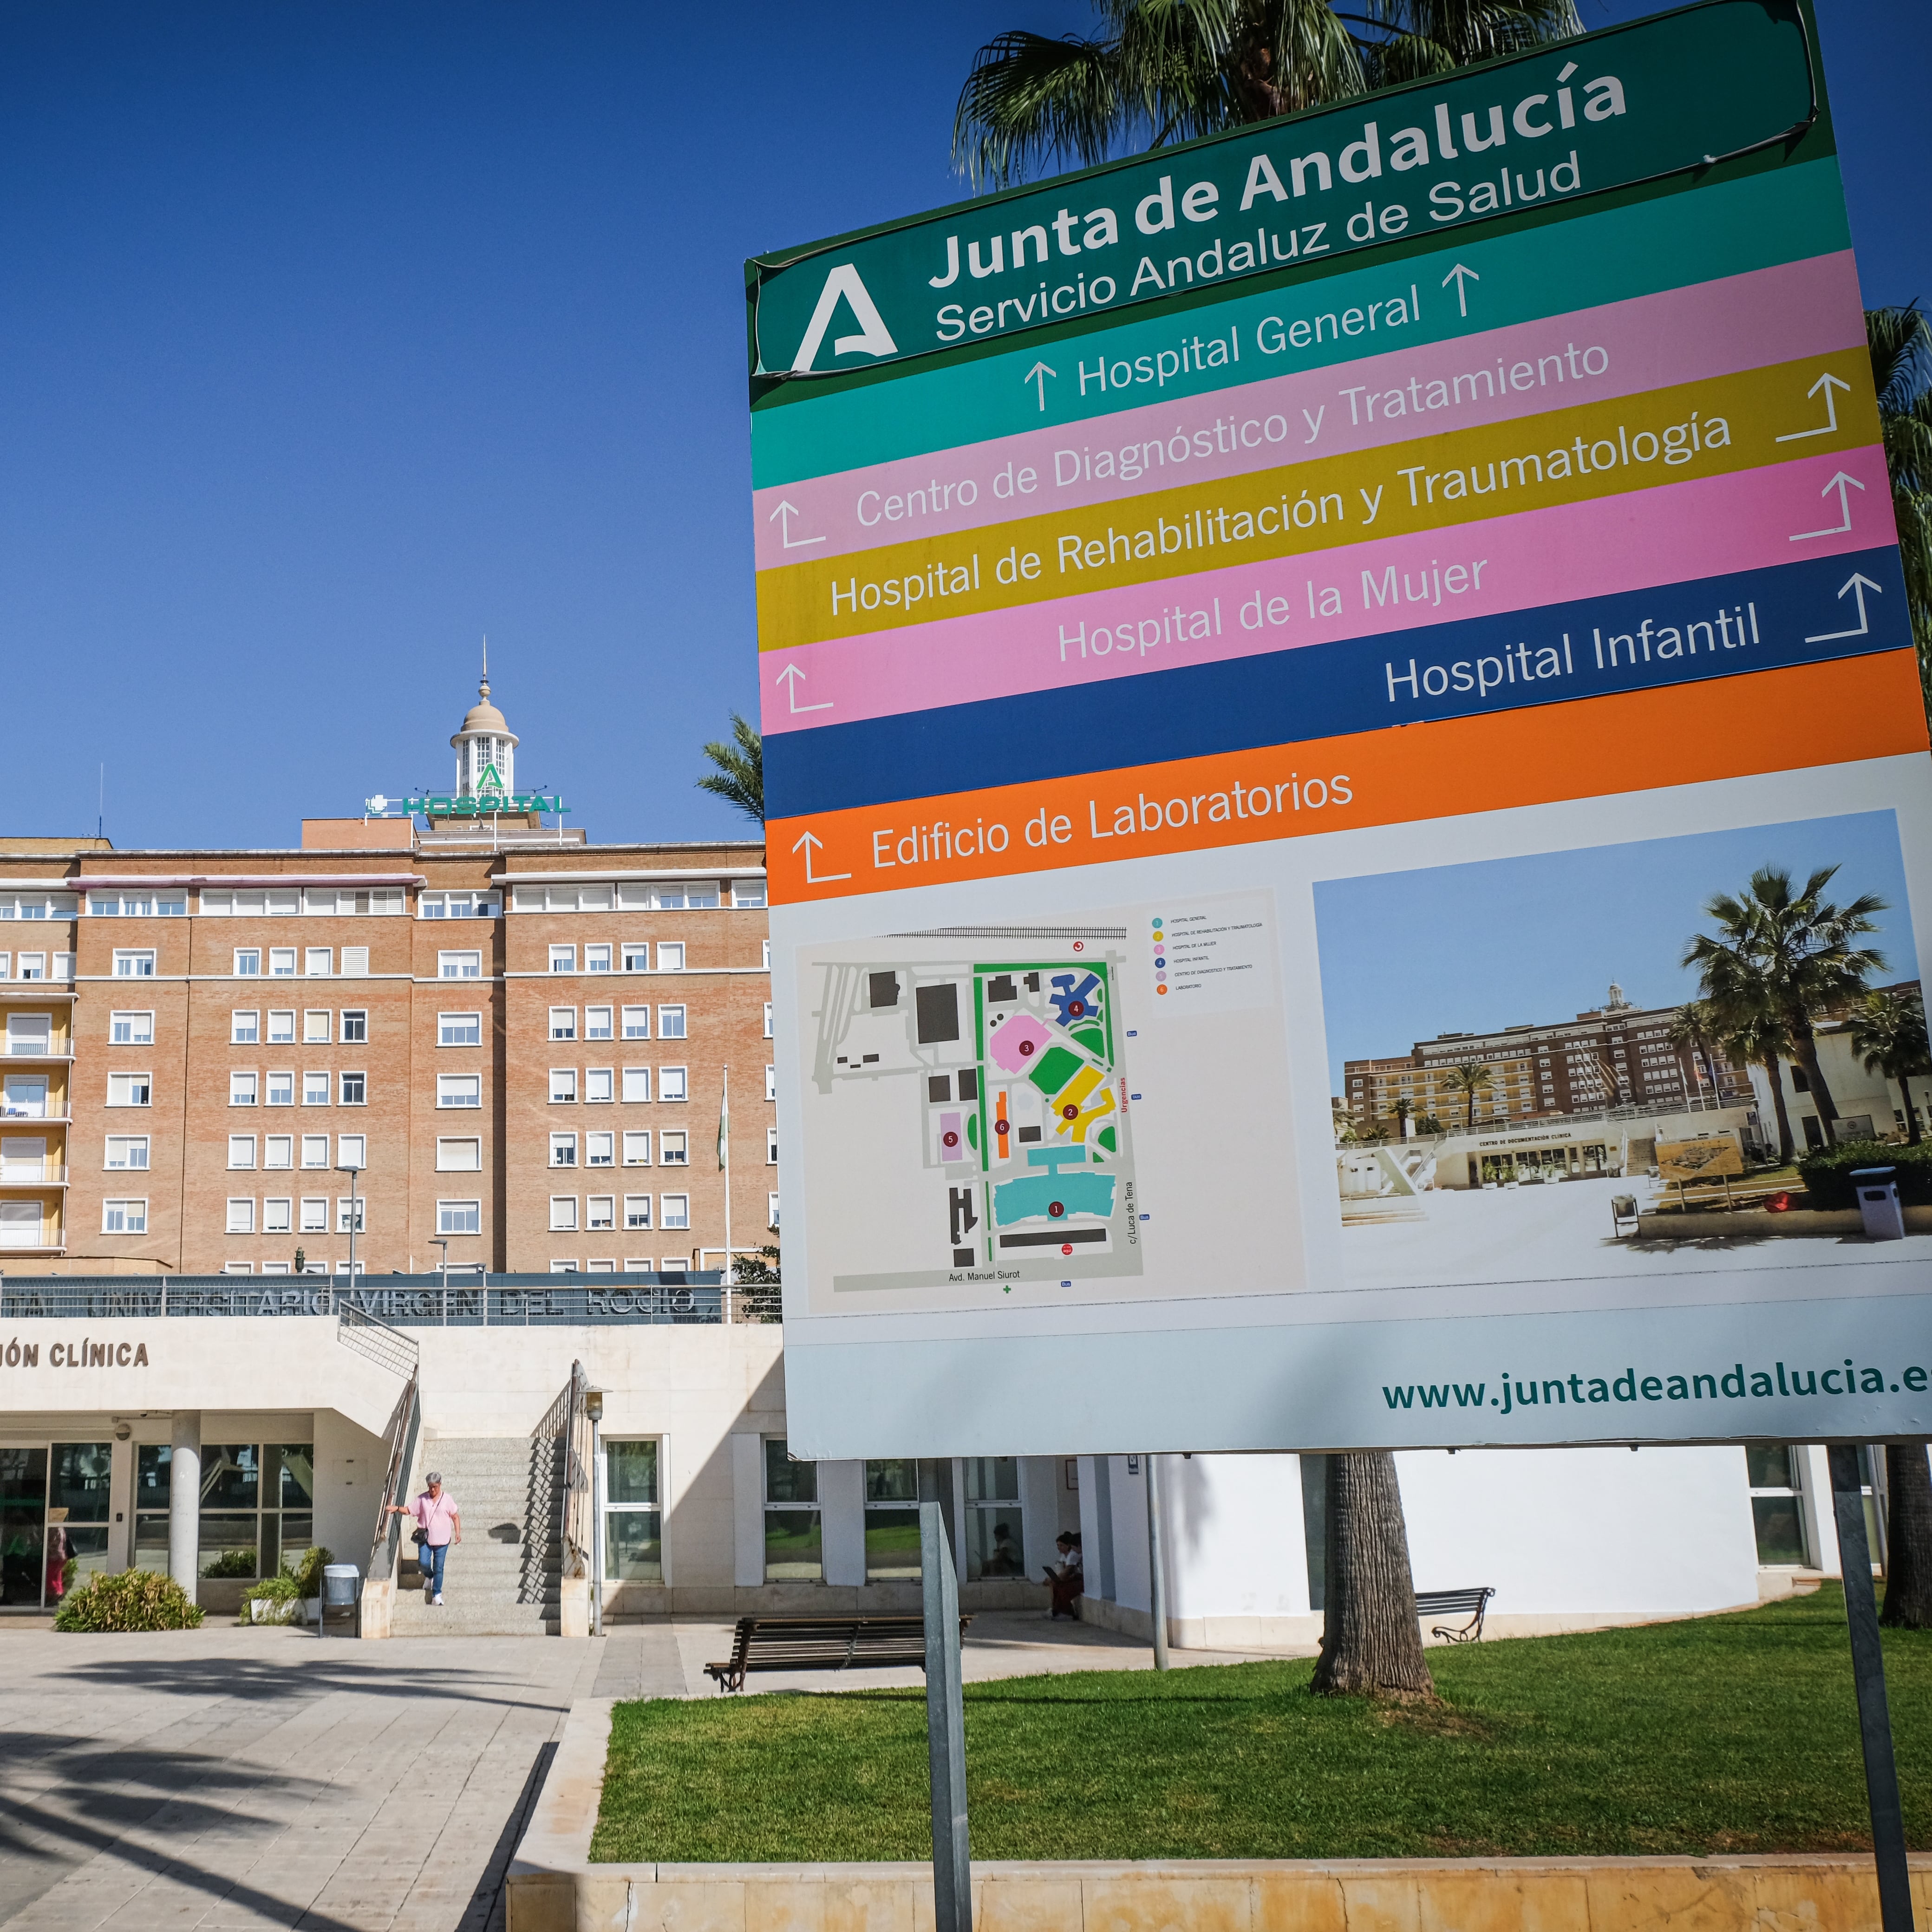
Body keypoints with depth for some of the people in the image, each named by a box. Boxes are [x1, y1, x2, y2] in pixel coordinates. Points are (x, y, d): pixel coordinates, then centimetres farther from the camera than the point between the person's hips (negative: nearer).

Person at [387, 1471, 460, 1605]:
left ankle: (437, 1594, 12)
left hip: (442, 1539, -1)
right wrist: (397, 1508, -13)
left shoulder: (447, 1499, -1)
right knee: (423, 1563, -13)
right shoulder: (422, 1499, 2)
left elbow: (455, 1517, 4)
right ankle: (429, 1576, 23)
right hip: (425, 1538, 1)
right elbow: (409, 1510, 5)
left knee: (438, 1568, 0)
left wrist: (458, 1533, -4)